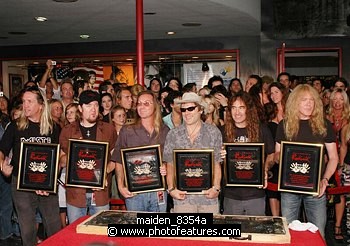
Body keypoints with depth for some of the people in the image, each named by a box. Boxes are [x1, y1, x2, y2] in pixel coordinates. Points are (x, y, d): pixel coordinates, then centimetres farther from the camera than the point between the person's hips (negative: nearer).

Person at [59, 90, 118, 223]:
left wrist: (105, 171, -9)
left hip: (100, 191, 0)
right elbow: (62, 162, 7)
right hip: (75, 191, 0)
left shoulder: (108, 129, 6)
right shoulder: (68, 130, 6)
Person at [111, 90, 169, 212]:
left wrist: (167, 169, -7)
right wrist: (121, 186, -8)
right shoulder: (127, 131, 3)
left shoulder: (165, 132, 7)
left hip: (158, 192, 1)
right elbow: (119, 162, 2)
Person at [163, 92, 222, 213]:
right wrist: (171, 189, -4)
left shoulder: (213, 132, 3)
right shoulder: (173, 134, 5)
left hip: (208, 195, 0)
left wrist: (216, 188, -8)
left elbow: (217, 164, 3)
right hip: (183, 196, 0)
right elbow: (170, 165, 7)